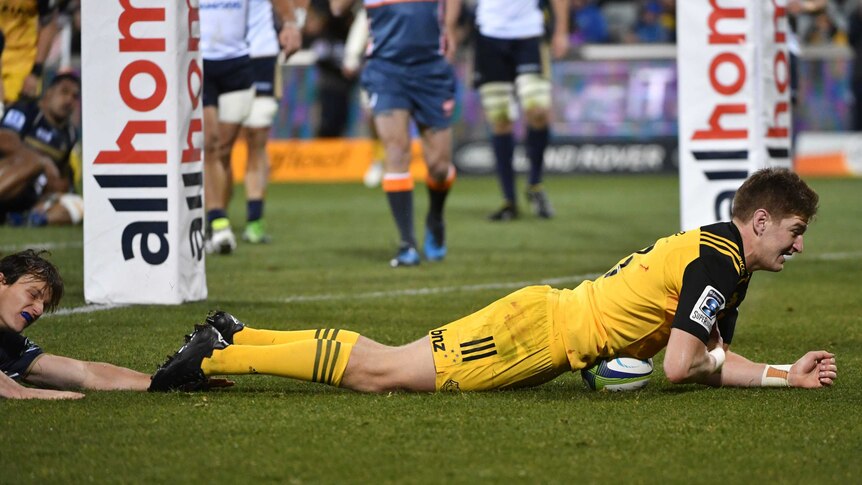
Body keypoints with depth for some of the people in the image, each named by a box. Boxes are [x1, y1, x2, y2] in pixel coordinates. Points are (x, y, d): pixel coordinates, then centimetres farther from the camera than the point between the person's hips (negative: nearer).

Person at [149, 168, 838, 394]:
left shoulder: (726, 264, 14)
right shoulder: (715, 261, -16)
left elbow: (714, 357, 18)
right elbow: (682, 365, -22)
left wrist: (789, 375, 10)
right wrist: (709, 360, -1)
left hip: (546, 321, 8)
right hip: (538, 330, -8)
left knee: (381, 370, 10)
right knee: (381, 371, -10)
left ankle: (236, 337, 13)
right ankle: (220, 355, -6)